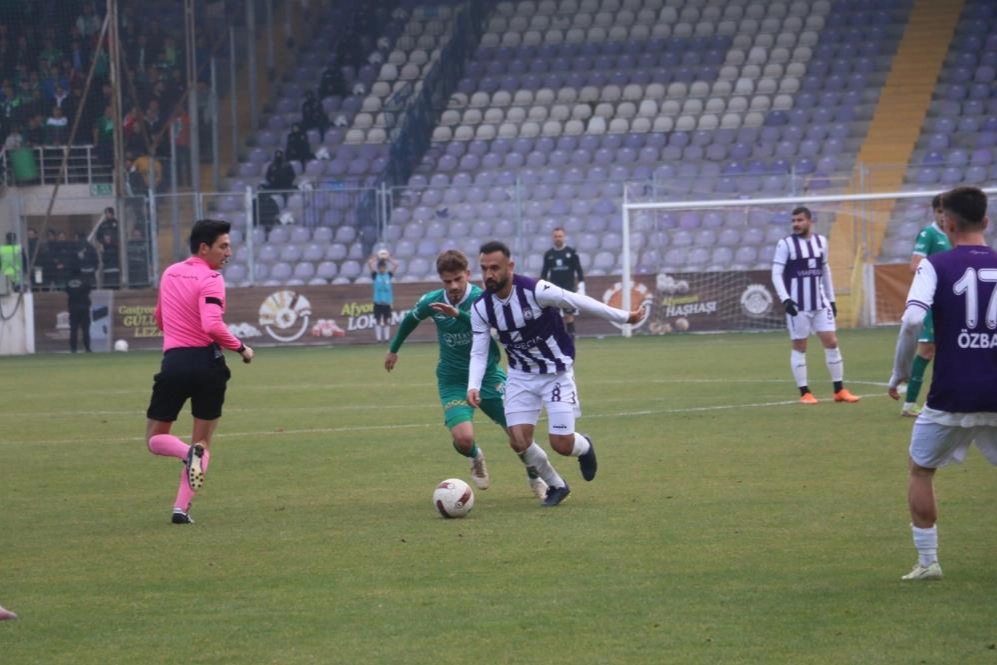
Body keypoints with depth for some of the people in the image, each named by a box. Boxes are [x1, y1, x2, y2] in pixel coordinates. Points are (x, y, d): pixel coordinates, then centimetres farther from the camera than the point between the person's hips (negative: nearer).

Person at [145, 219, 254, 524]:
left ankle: (189, 453, -21)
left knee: (155, 438, 13)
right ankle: (181, 508, -2)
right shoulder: (210, 279, -10)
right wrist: (241, 348, -11)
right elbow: (212, 326, -24)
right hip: (206, 362, -3)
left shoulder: (170, 273, 11)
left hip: (174, 362, 3)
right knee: (203, 441, 11)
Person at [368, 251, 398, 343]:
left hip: (387, 302, 1)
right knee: (378, 321, 0)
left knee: (387, 321, 3)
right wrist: (376, 258, 2)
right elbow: (369, 263, -4)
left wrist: (388, 259, 4)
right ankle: (379, 338, 4)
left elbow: (396, 265, 1)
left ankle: (387, 337, 8)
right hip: (378, 302, -1)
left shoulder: (389, 275, 7)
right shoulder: (375, 276, 3)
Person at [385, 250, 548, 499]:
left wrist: (458, 314, -52)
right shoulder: (432, 301, -7)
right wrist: (393, 349, 28)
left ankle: (535, 478, 29)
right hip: (453, 381, 1)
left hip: (488, 376, -1)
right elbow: (410, 320, 15)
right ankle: (476, 458, 19)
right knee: (463, 439, -21)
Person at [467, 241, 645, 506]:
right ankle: (556, 485, 19)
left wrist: (624, 317, -10)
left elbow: (579, 302, -17)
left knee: (561, 444, -8)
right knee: (519, 441, -8)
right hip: (521, 376, 4)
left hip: (556, 372, -4)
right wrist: (473, 386, -21)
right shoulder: (481, 307, -11)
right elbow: (478, 353, -4)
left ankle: (584, 447, 31)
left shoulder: (535, 290, -26)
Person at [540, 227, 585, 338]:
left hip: (568, 289, -2)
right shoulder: (548, 254, 6)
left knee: (569, 315, -2)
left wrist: (581, 287, -5)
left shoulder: (571, 252, 1)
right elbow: (544, 272, 11)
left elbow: (578, 270, 2)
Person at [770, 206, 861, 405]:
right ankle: (804, 393, 6)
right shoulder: (785, 244, -6)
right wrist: (785, 299, -20)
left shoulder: (821, 241, 8)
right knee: (799, 346, 0)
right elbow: (776, 274, -9)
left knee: (831, 342, 1)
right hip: (798, 305, -4)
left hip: (820, 303, 4)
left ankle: (839, 390, 7)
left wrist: (831, 299, 17)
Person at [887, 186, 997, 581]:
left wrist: (898, 375, -5)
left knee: (921, 470, 19)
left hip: (951, 397, -2)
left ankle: (928, 561, 15)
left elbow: (911, 321, -18)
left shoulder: (936, 266, -5)